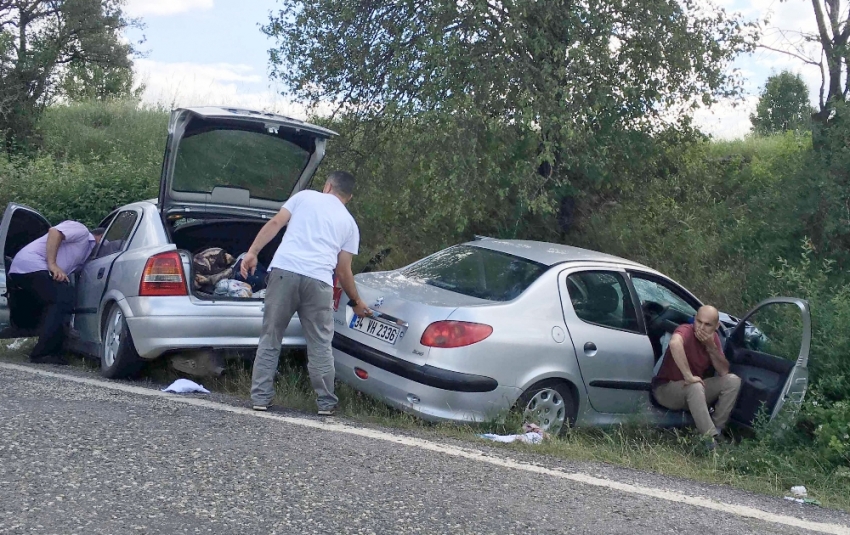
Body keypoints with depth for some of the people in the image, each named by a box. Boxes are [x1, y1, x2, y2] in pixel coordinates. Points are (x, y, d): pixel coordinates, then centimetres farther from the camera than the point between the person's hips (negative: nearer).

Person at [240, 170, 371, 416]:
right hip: (318, 280, 1)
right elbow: (343, 270, 22)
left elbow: (274, 224, 7)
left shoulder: (305, 196, 20)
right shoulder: (349, 223, 22)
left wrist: (252, 252, 4)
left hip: (284, 270, 0)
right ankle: (326, 403, 14)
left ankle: (260, 398, 9)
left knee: (270, 338, 9)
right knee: (320, 345, 11)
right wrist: (356, 301, 35)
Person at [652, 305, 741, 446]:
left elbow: (724, 372, -6)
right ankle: (711, 439, -35)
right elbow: (674, 343, -49)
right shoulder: (686, 331, -22)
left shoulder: (713, 338, 1)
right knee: (695, 386, -38)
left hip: (693, 390, 7)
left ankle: (716, 430, -9)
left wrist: (711, 346, -19)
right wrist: (688, 376, -45)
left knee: (732, 380, -9)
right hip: (666, 388, -7)